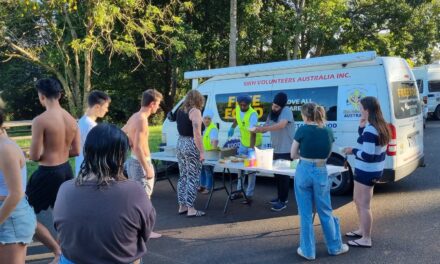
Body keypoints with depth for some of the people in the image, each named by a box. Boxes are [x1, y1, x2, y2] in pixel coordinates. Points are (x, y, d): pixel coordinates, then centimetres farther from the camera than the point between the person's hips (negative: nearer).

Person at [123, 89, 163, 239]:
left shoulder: (134, 117, 8)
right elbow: (138, 147, -26)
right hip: (140, 162, -9)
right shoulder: (142, 120, -21)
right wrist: (147, 168, -23)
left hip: (132, 160, 9)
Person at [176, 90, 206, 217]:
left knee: (183, 176, 14)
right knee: (193, 178, -2)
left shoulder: (180, 111, 12)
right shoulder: (195, 111, -13)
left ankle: (182, 206, 20)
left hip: (180, 143, 8)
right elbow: (197, 134, -19)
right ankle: (190, 209, 2)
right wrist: (202, 151, -17)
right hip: (191, 145, -8)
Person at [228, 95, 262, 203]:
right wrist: (232, 127, 4)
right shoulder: (238, 108, -9)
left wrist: (251, 148, -46)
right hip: (243, 142, 7)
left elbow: (253, 133, -38)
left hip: (254, 144, -7)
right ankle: (239, 191, 29)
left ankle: (249, 195, 10)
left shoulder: (252, 114, -30)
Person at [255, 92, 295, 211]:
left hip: (286, 150, -8)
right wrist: (257, 129, -12)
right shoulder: (271, 114, 10)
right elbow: (266, 127, 10)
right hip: (276, 150, 8)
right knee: (277, 174, 14)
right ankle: (280, 197, 28)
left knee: (283, 175, -3)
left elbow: (281, 125, -32)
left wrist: (263, 128, -35)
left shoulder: (286, 111, -15)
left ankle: (283, 201, 5)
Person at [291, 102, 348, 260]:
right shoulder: (328, 132, 2)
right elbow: (327, 154, 13)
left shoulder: (302, 130, -10)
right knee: (326, 212, 18)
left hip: (304, 172, -3)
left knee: (305, 214, 9)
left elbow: (293, 155, -3)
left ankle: (308, 251, 18)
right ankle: (335, 247, 30)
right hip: (321, 173, 3)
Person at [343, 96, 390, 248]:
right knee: (358, 200, 23)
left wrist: (353, 151, -11)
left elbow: (367, 155, -27)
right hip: (374, 170, 10)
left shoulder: (370, 129, -24)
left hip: (366, 172, -10)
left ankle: (366, 240, 15)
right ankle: (362, 230, 37)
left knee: (364, 205, 3)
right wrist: (361, 126, 0)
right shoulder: (380, 126, 6)